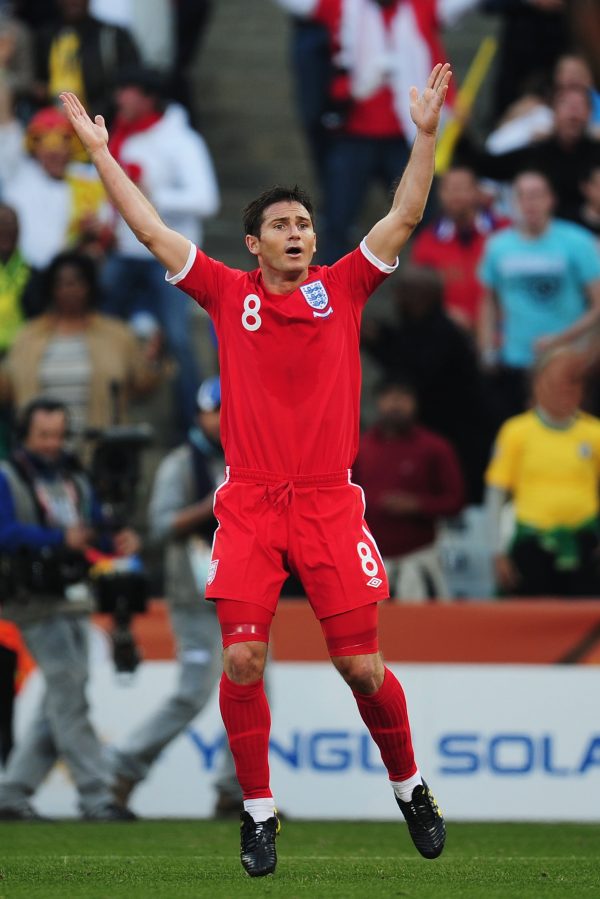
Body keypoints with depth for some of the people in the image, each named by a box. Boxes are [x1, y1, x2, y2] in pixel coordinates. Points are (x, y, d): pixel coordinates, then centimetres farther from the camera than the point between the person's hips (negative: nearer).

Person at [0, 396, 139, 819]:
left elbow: (97, 530, 15)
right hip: (38, 605, -8)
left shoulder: (75, 479, 16)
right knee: (68, 696, -11)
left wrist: (118, 543, -8)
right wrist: (60, 539, -34)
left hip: (74, 603, 8)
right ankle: (95, 796, -10)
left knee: (60, 705, 9)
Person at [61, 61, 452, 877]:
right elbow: (152, 231, 9)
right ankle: (259, 811, 5)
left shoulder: (341, 289, 7)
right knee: (243, 661, -8)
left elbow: (404, 217, 5)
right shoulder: (229, 295, 8)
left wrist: (426, 134, -2)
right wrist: (100, 151, 9)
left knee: (362, 666, -1)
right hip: (250, 503, 0)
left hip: (329, 502, 0)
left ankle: (410, 787, 21)